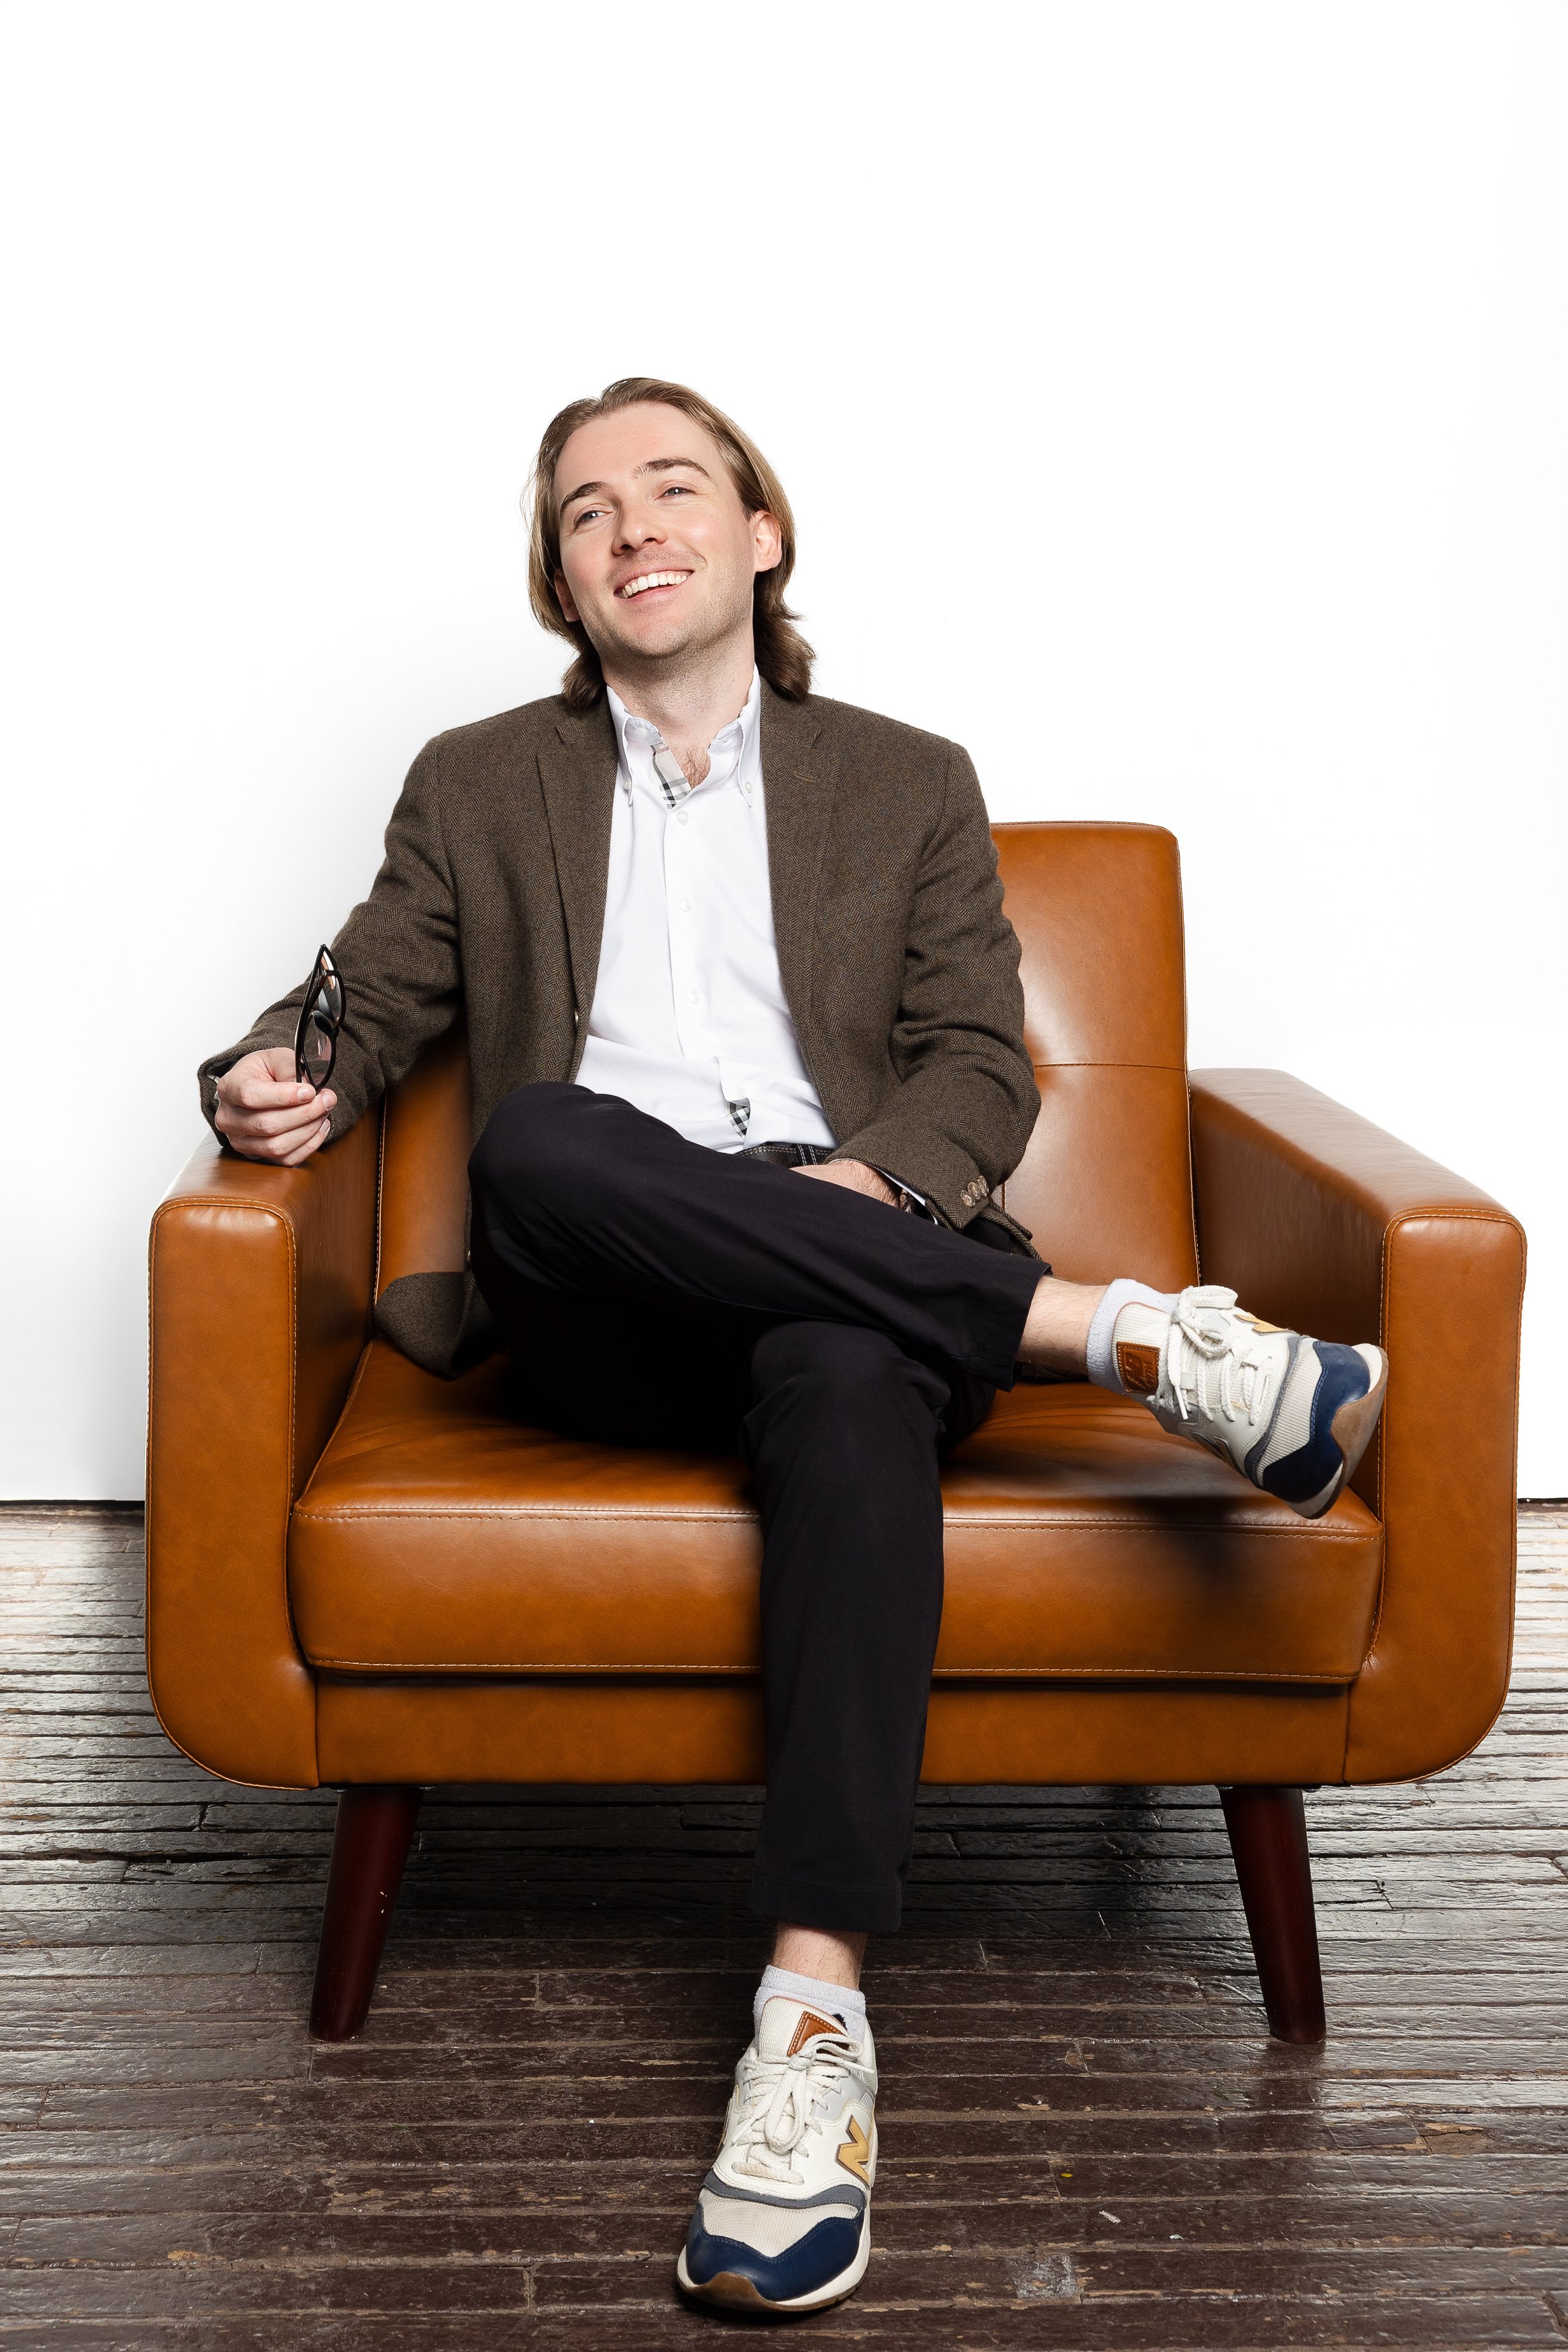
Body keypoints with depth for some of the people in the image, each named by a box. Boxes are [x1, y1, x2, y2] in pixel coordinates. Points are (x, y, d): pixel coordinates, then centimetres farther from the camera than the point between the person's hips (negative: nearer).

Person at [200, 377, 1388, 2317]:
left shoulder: (907, 786, 20)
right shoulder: (479, 787, 22)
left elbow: (983, 1072, 11)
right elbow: (366, 1005, 17)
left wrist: (866, 1182, -12)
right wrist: (280, 1081, -8)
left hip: (850, 1272, -1)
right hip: (600, 1322, 1)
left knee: (849, 1373, -39)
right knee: (540, 1139, -36)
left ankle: (814, 2014, -45)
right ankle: (1127, 1335, -33)